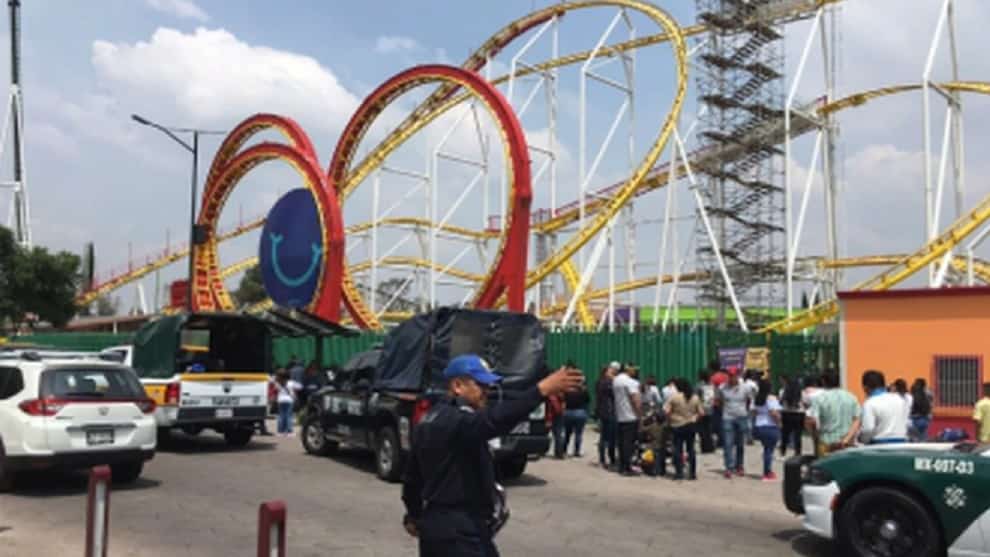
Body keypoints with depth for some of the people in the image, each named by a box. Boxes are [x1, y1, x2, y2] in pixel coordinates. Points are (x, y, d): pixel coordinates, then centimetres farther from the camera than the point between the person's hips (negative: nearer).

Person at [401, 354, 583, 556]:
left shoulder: (430, 421, 14)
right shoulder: (455, 420, -18)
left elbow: (413, 475, 24)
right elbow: (492, 421, -40)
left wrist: (414, 515, 38)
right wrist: (542, 390, -46)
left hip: (438, 523, 11)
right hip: (457, 531, -11)